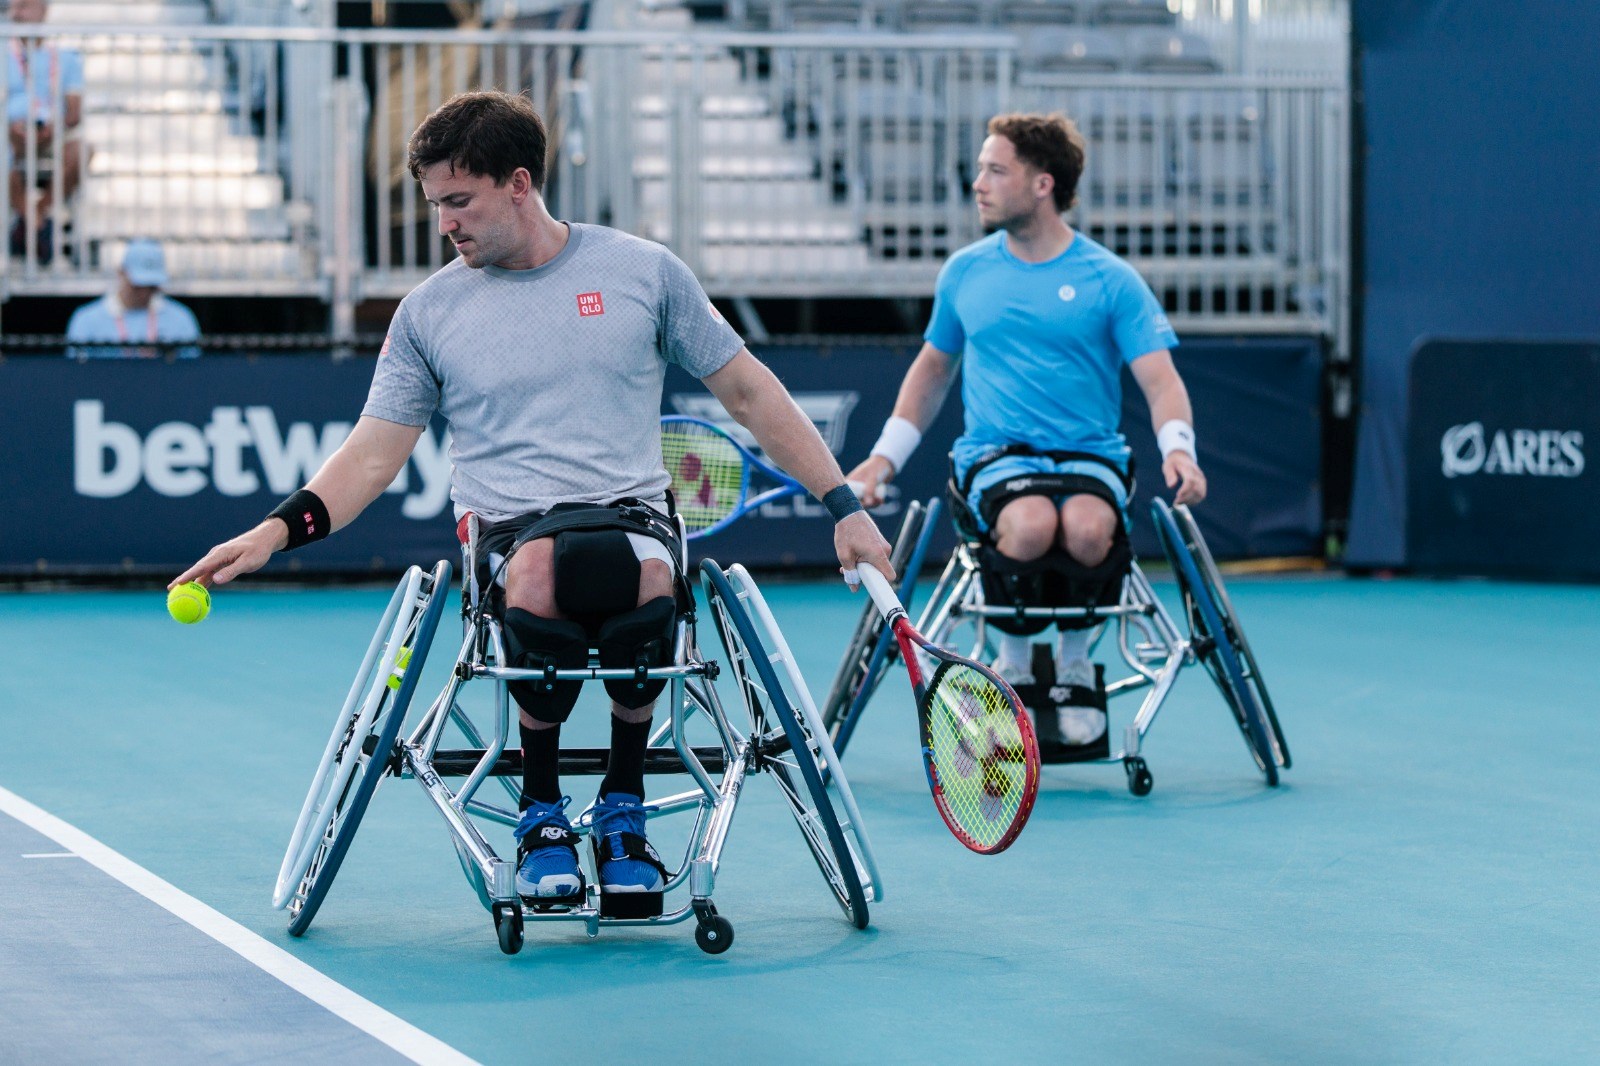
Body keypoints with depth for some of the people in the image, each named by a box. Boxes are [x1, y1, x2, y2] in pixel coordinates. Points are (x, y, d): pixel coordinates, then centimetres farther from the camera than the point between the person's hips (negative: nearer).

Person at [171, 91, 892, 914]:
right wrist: (280, 528, -6)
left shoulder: (643, 271, 8)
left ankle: (622, 806, -14)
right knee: (538, 575, -40)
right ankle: (541, 809, -15)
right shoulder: (429, 311, 10)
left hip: (634, 509, 0)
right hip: (510, 528, 0)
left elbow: (746, 391, 13)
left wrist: (842, 505, 9)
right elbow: (374, 452, 10)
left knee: (642, 575, -40)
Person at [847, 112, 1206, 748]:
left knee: (1086, 527, -37)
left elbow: (1161, 380, -3)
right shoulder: (964, 273, 10)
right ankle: (1013, 664, -9)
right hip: (994, 455, 1)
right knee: (1031, 523, -36)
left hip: (1089, 454, -1)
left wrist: (1178, 448, -23)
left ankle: (1074, 661, -7)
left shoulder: (1109, 279, 1)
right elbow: (932, 367, 25)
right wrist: (884, 457, 17)